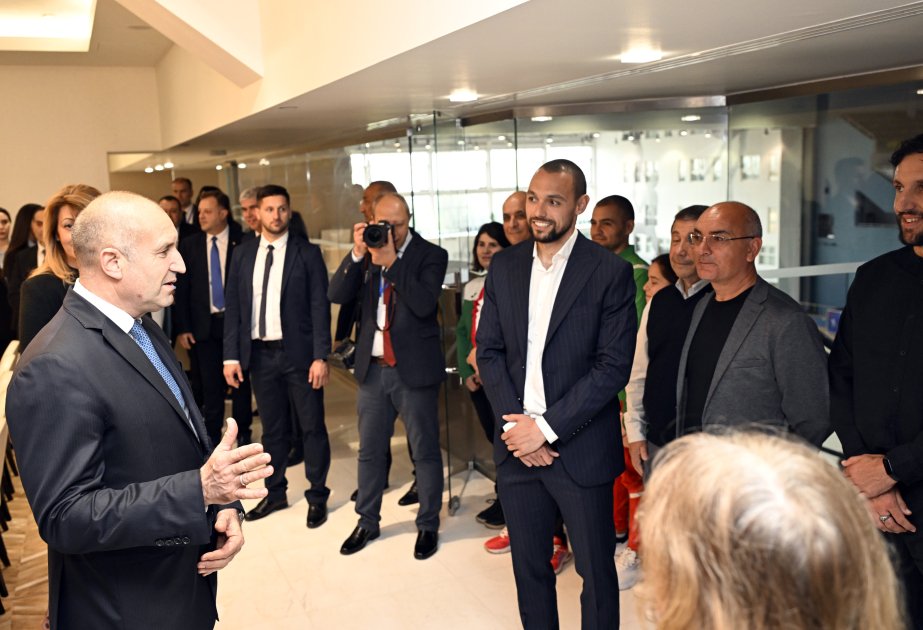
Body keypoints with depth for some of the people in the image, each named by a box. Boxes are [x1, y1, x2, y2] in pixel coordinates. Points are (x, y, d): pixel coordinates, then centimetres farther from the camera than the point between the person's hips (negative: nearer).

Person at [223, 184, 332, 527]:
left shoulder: (307, 253, -4)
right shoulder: (242, 254, 6)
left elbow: (320, 307, -7)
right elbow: (232, 306, 6)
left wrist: (321, 356, -13)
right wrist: (231, 355, 0)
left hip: (298, 352, -3)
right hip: (259, 354, 3)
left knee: (312, 427, 6)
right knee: (272, 428, 15)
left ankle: (317, 496, 20)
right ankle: (275, 492, 30)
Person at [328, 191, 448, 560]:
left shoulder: (430, 255, -6)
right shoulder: (366, 254, 5)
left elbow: (424, 304, -21)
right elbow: (337, 295, -5)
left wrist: (391, 262, -25)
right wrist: (357, 253, -16)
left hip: (414, 369, -4)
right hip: (373, 367, 4)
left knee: (425, 451, 8)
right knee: (370, 450, 16)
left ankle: (428, 525, 25)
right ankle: (367, 522, 33)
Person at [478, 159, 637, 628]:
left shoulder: (610, 272, -9)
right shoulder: (505, 266, 5)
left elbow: (613, 366, -13)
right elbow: (489, 351, 5)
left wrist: (547, 428, -15)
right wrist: (516, 423, -7)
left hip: (581, 449, -4)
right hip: (517, 447, 4)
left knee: (596, 571, 10)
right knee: (529, 567, 17)